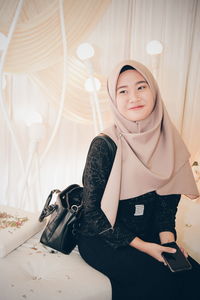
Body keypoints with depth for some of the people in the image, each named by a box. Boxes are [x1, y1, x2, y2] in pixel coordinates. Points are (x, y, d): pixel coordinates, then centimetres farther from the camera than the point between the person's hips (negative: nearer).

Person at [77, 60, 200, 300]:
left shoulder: (166, 142, -2)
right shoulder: (104, 145, -18)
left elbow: (168, 200, 5)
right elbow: (93, 210, -14)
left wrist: (167, 237, -11)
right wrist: (141, 245, -16)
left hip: (148, 235, 5)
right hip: (102, 239, -4)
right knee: (162, 280, -22)